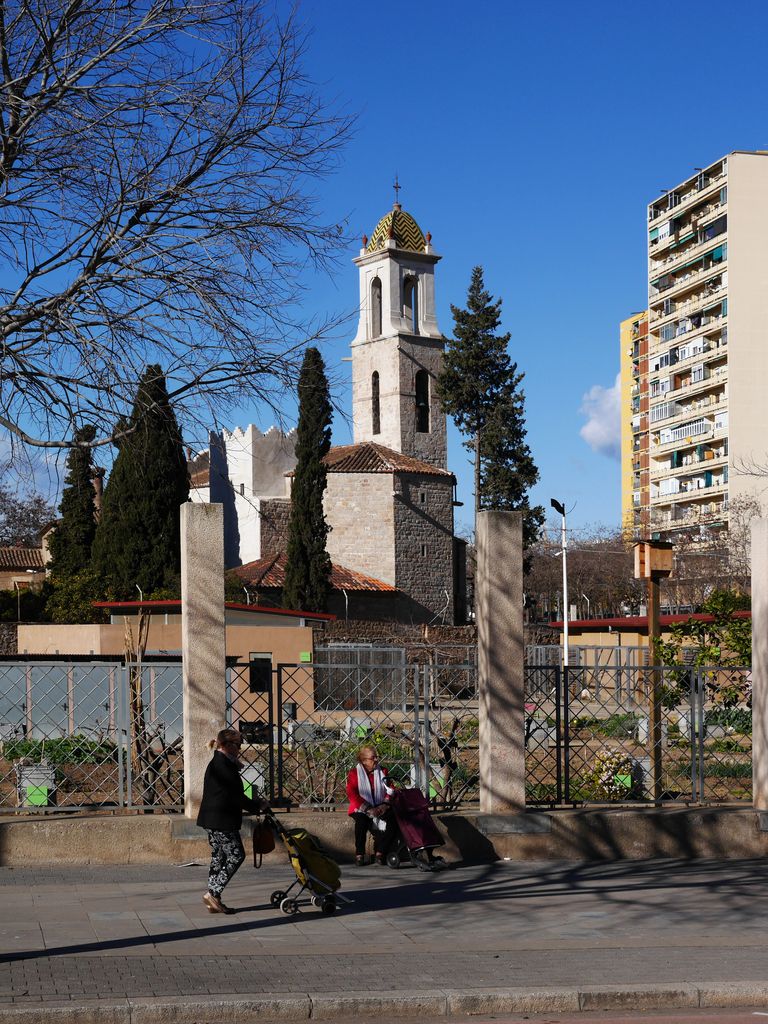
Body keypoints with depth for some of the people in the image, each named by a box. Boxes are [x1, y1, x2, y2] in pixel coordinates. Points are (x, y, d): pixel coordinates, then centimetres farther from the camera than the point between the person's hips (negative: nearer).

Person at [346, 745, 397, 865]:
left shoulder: (382, 772, 13)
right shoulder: (354, 773, 1)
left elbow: (390, 791, 8)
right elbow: (353, 795, -10)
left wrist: (384, 805, -12)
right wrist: (369, 809, -20)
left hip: (380, 809, 3)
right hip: (361, 810, -3)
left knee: (393, 821, -28)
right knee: (361, 821, -37)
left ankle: (380, 852, -17)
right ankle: (359, 854, -22)